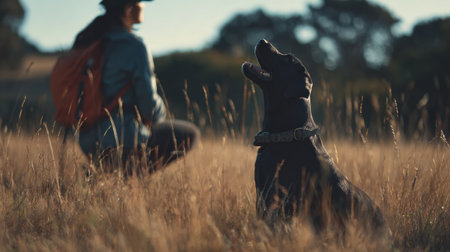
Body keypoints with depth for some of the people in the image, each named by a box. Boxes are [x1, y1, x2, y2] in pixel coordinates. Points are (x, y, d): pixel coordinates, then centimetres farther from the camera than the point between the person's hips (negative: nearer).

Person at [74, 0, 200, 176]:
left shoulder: (89, 40, 6)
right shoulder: (133, 45, -16)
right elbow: (148, 100, -14)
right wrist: (159, 115, 8)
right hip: (123, 141, -8)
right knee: (190, 133, 14)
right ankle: (131, 171, -2)